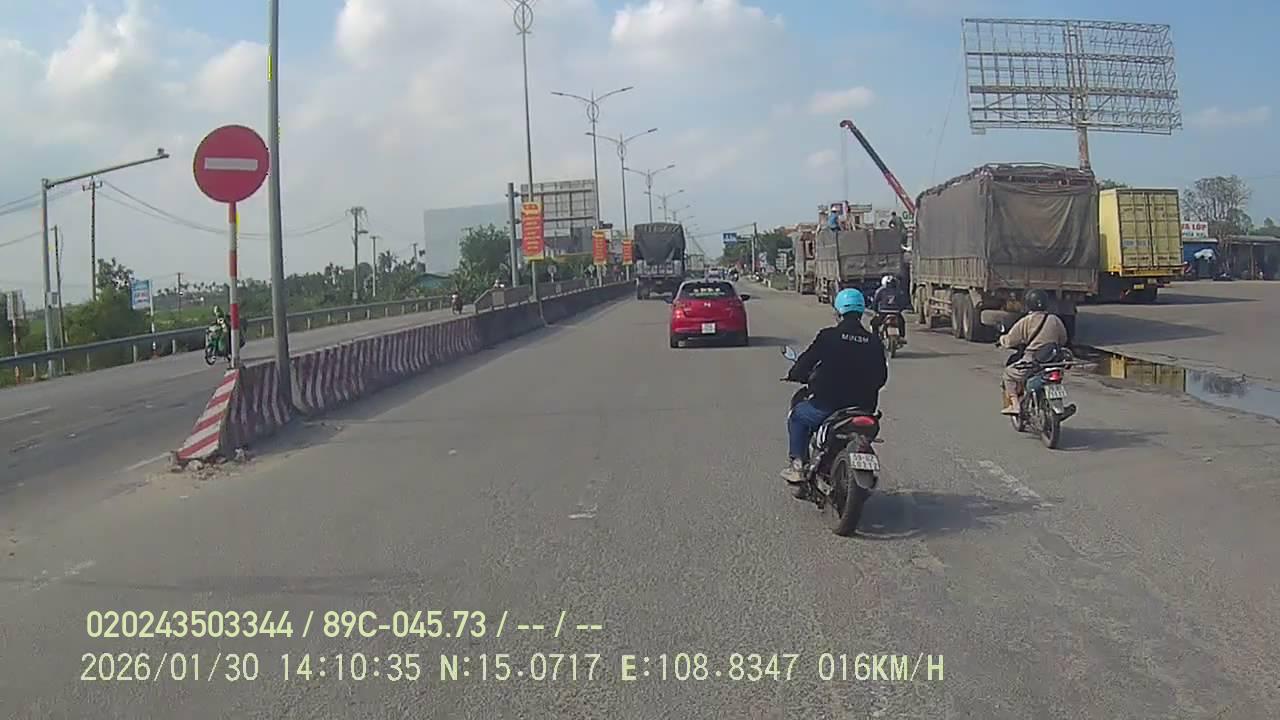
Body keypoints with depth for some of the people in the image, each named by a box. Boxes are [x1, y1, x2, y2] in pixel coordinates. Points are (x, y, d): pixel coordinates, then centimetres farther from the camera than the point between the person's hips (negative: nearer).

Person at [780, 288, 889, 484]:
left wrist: (794, 376, 16)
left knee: (797, 416, 23)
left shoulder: (828, 336, -10)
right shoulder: (874, 341, 1)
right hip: (863, 407, 4)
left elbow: (805, 363, -5)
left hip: (828, 404, -4)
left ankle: (798, 465, 15)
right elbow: (881, 376, 9)